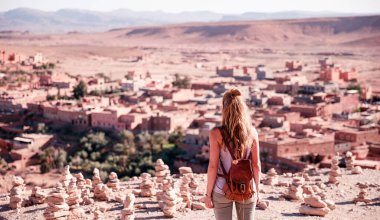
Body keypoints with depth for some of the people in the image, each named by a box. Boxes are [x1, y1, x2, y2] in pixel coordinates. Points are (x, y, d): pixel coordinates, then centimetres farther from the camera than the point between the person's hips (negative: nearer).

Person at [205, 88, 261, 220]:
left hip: (223, 189, -2)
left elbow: (213, 166, -11)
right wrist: (256, 190, 12)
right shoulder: (252, 132, -4)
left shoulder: (217, 133, -11)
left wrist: (208, 194, -2)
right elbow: (256, 165, 1)